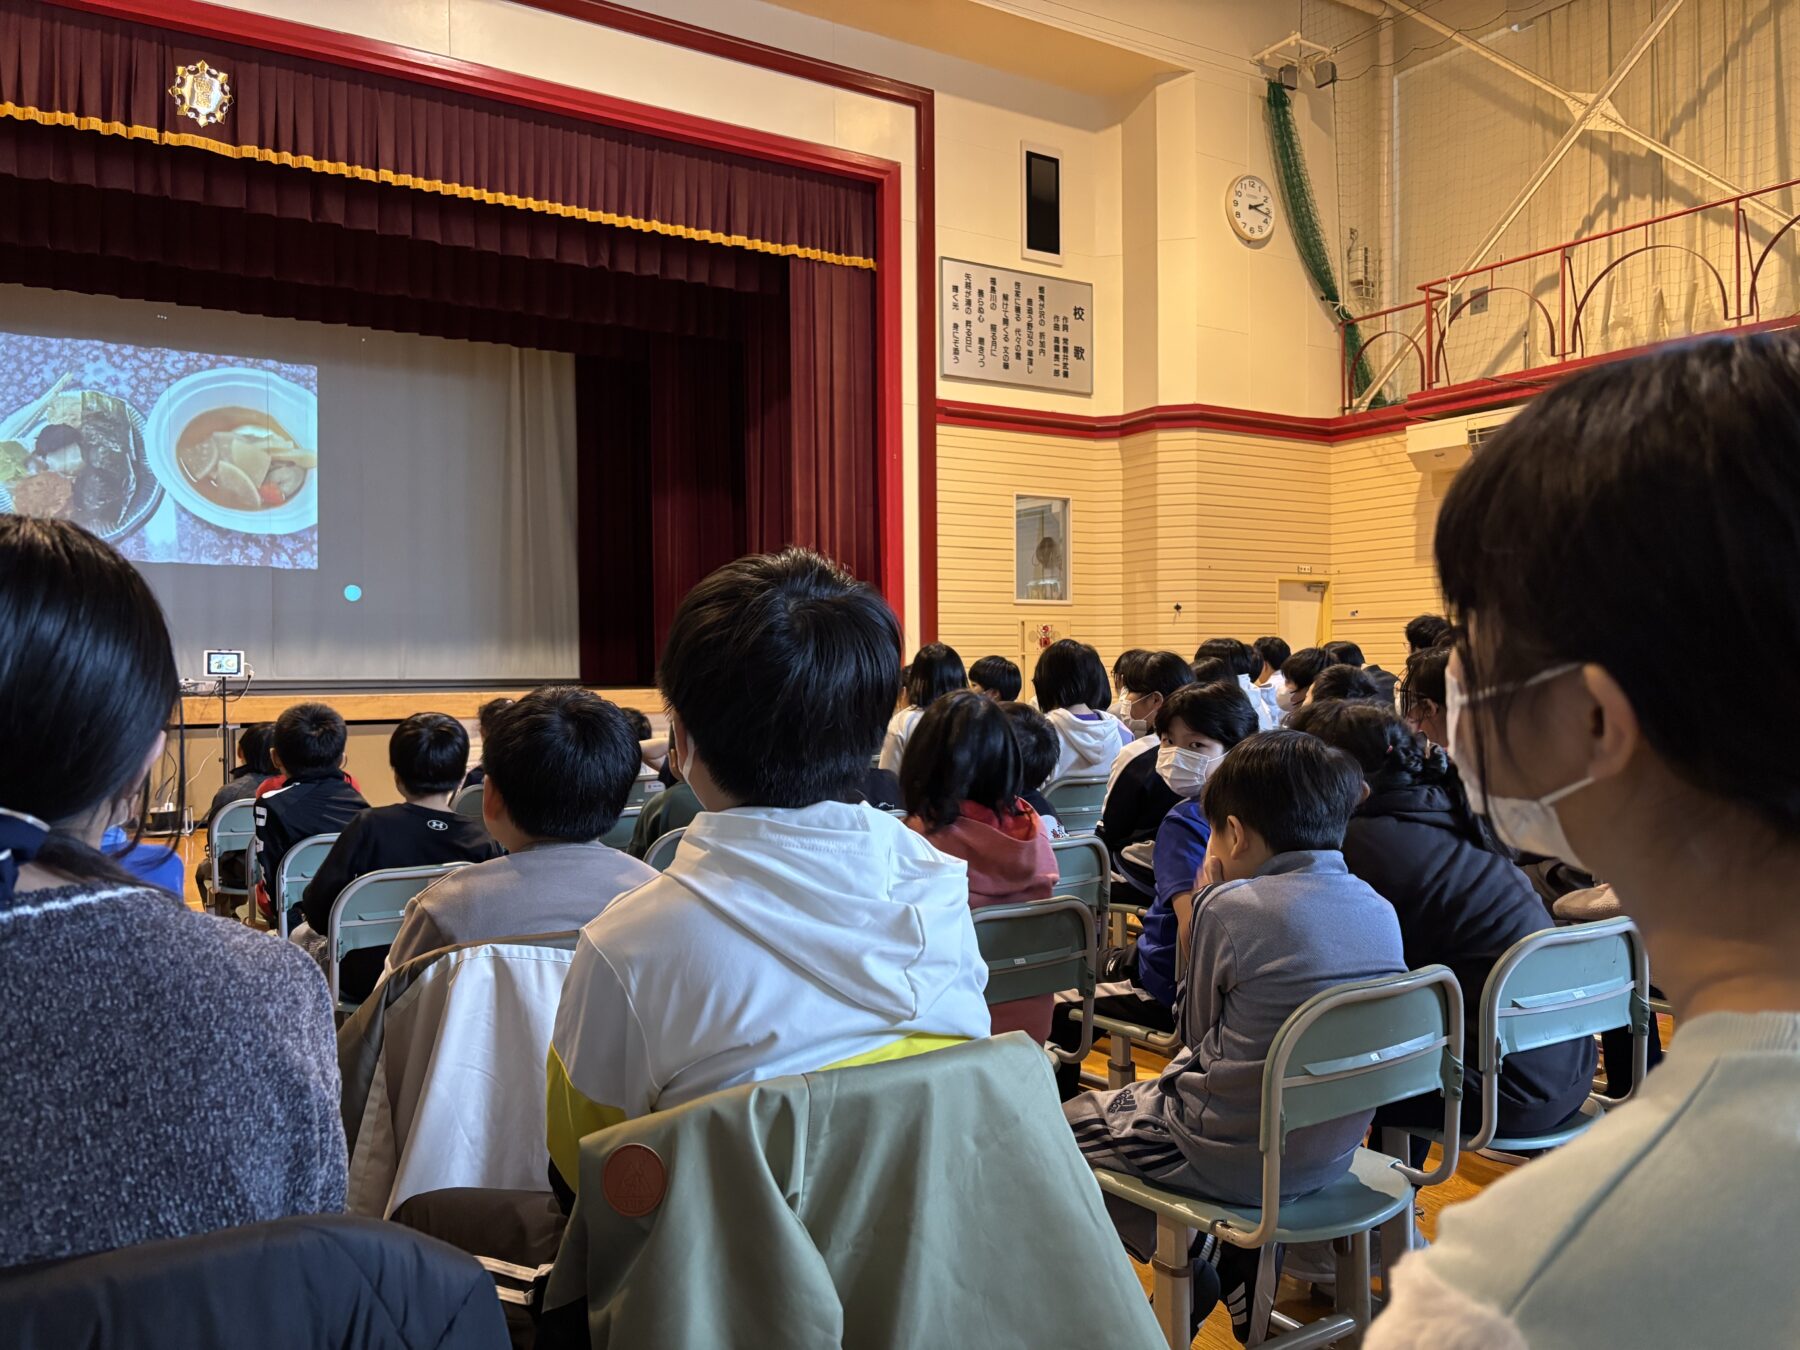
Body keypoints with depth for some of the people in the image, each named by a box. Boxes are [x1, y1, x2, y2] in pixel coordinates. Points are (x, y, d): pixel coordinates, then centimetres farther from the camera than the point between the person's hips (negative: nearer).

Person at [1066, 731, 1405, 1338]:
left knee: (1069, 1121, 16)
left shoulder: (1231, 907, -21)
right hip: (1333, 1154, 7)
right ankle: (1246, 1265, 25)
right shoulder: (1380, 911, -2)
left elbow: (1194, 1036, -6)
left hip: (1237, 1161, -6)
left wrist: (1194, 924, 0)